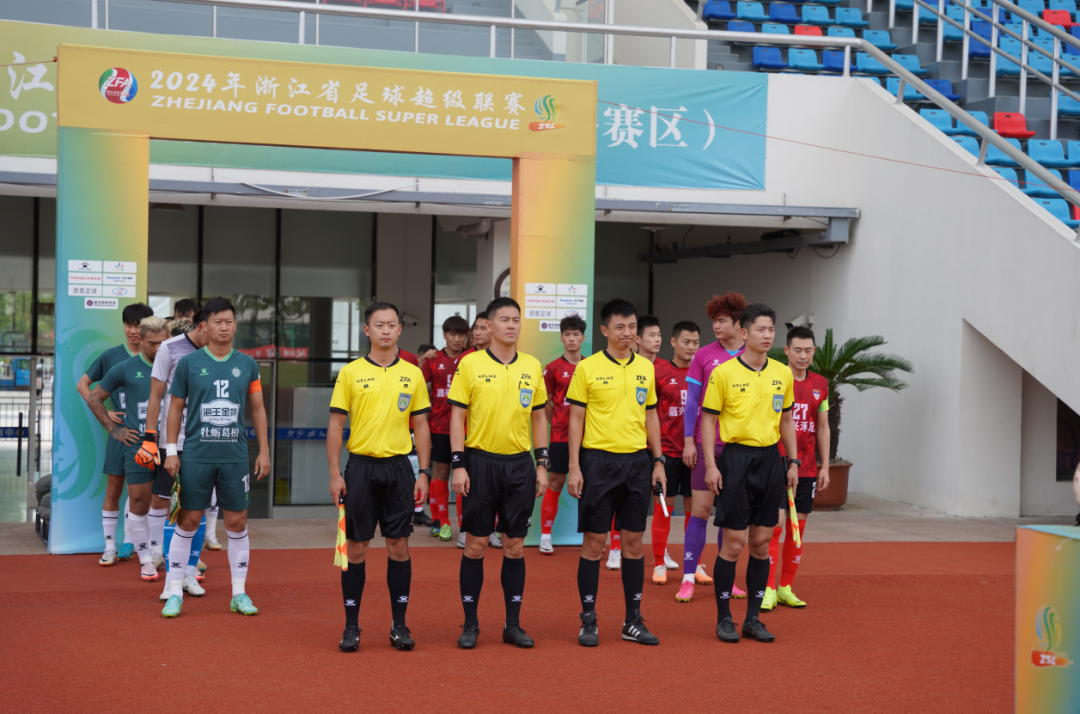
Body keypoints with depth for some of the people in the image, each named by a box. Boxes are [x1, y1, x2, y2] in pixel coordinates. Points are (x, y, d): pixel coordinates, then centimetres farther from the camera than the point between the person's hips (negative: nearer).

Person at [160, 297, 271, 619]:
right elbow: (176, 408, 5)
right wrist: (170, 450, -2)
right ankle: (175, 593, 9)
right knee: (187, 522, 0)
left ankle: (239, 593, 15)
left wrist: (264, 451, 7)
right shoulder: (188, 363, 1)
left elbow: (258, 409, 12)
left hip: (235, 457, 2)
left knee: (237, 523, 5)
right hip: (196, 456, -2)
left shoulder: (247, 365, 7)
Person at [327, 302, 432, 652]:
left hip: (399, 467, 1)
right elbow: (335, 425, 1)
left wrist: (424, 472, 2)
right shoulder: (350, 372, 2)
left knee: (398, 545, 3)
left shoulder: (413, 374, 7)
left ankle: (399, 624, 12)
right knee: (356, 547, 2)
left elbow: (421, 425, 9)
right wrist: (334, 474, -5)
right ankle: (351, 626, 10)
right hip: (361, 466, -1)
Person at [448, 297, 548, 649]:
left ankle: (513, 625, 13)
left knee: (515, 546, 5)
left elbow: (539, 418, 13)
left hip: (519, 463, 3)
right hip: (481, 461, -3)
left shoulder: (532, 366, 8)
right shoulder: (470, 364, -2)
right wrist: (458, 465, -8)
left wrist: (542, 464, 7)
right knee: (476, 544, 1)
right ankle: (470, 624, 10)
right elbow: (457, 416, -2)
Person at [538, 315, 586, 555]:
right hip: (561, 436, -3)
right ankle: (545, 536, 8)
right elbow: (545, 403, 5)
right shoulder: (554, 368, -1)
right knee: (555, 484, 1)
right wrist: (558, 424, 6)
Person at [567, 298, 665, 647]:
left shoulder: (645, 367, 9)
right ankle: (588, 621, 8)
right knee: (594, 543, 0)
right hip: (599, 460, -4)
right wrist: (574, 467, -8)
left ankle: (633, 621, 15)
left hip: (637, 462, 4)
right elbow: (576, 419, -2)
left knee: (634, 542, 7)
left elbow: (651, 416, 15)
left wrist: (659, 461, 10)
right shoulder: (587, 367, -3)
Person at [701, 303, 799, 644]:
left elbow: (787, 420, 16)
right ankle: (724, 618, 8)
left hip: (771, 459, 4)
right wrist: (710, 465, -10)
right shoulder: (723, 372, -5)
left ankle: (753, 619, 15)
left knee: (762, 542, 7)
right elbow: (708, 420, -3)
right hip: (736, 458, -4)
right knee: (733, 542, -3)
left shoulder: (783, 373, 8)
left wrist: (793, 462, 11)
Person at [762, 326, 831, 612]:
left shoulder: (820, 384, 9)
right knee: (775, 524, -10)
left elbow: (823, 427, 15)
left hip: (806, 468, 5)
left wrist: (825, 466, 10)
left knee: (798, 527, 7)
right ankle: (768, 590, -7)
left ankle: (786, 587, 16)